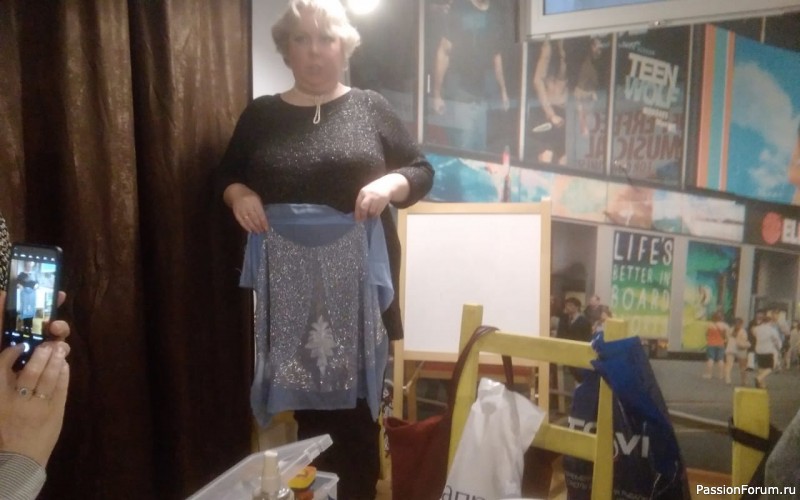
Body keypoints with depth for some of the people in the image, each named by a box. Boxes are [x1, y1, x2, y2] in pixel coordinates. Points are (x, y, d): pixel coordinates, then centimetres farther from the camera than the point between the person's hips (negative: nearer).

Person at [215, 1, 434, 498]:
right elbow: (226, 175, 17)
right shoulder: (260, 114, 9)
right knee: (307, 399, 7)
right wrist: (238, 193, -5)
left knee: (358, 401, 3)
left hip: (357, 277, -1)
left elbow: (422, 171, 6)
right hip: (290, 283, 2)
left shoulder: (370, 107, 5)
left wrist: (390, 184, -15)